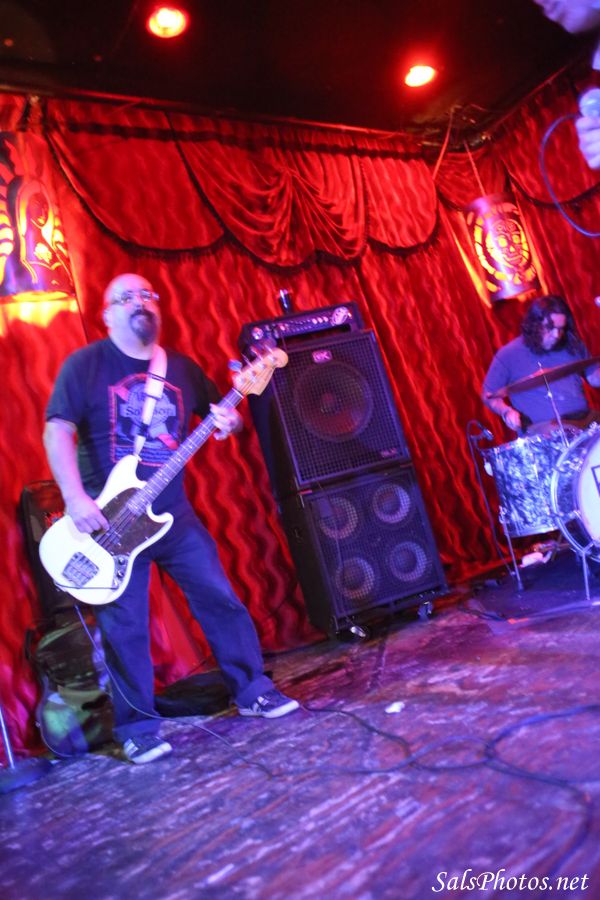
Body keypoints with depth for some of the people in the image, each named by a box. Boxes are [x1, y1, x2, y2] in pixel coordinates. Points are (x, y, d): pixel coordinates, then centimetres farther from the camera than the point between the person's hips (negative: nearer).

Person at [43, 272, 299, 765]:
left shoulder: (182, 367, 8)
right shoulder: (85, 364, -5)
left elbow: (222, 413, 16)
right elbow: (57, 431, -11)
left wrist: (227, 422, -10)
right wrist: (76, 499, -22)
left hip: (174, 513, 4)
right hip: (109, 518, -4)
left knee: (221, 599, 6)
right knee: (124, 627, 2)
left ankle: (252, 691, 22)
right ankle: (138, 728, 17)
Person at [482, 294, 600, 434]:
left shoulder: (572, 345, 12)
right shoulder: (509, 355, -2)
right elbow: (489, 395, 4)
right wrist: (506, 411, -15)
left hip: (585, 422, 4)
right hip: (542, 433, -4)